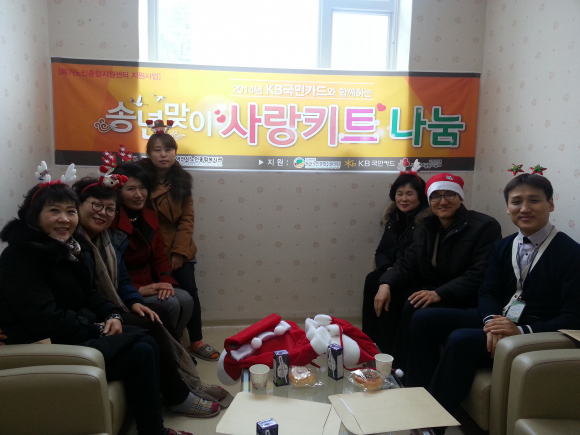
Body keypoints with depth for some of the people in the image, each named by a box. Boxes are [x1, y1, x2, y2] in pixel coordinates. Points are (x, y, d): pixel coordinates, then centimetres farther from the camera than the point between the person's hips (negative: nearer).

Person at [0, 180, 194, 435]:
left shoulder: (64, 248, 10)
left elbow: (86, 294, 15)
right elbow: (44, 320, -26)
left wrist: (112, 315, -4)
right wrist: (99, 329, -17)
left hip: (74, 333, 9)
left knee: (147, 343, -2)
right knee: (140, 353, -16)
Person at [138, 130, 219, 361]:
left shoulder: (182, 179, -1)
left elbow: (187, 217, -1)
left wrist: (179, 251, -9)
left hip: (179, 248, 2)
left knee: (189, 291, 2)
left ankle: (196, 342, 16)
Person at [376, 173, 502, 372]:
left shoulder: (485, 226, -10)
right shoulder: (427, 227, 9)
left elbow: (480, 275, -20)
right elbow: (408, 263, 3)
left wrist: (440, 294, -31)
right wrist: (386, 284, -18)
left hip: (465, 300, -6)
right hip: (430, 290, 6)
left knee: (415, 309, -29)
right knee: (388, 297, -19)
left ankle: (406, 374, -12)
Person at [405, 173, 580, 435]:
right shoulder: (504, 246, 10)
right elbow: (488, 292, 6)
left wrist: (522, 331, -29)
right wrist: (492, 320, -18)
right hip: (498, 319, 7)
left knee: (460, 340, -31)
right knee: (423, 319, -7)